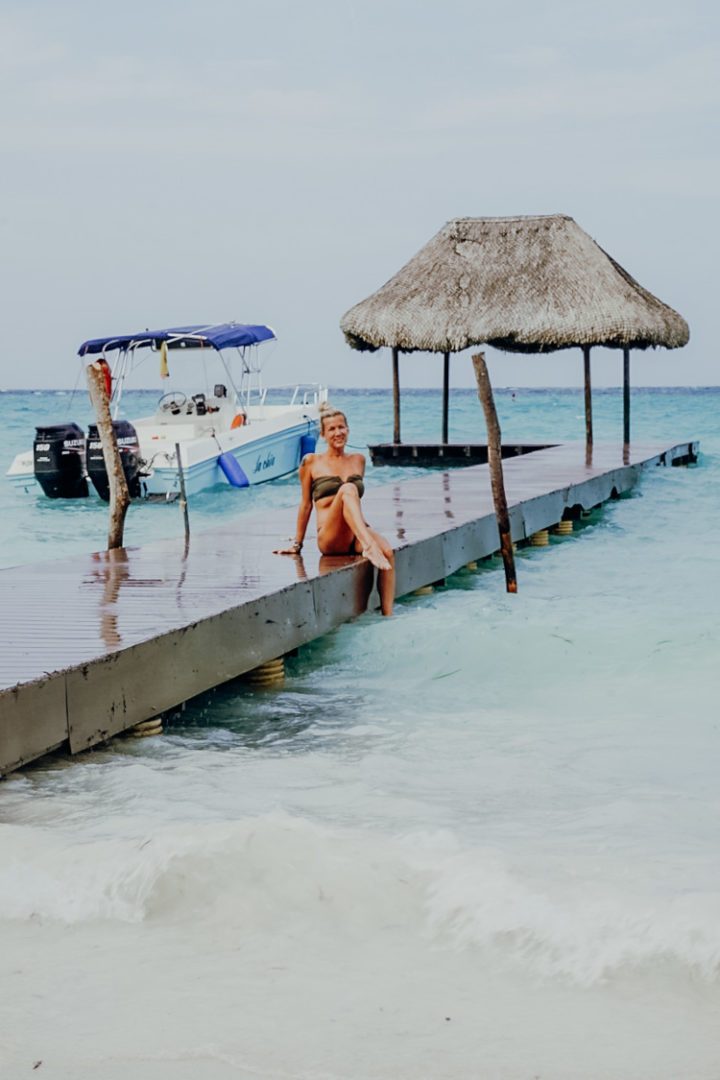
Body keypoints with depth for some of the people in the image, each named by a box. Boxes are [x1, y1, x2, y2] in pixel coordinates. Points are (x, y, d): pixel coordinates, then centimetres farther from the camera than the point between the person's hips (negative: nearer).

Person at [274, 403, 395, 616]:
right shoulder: (312, 462, 9)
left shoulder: (358, 460, 20)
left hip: (356, 534, 4)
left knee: (387, 552, -32)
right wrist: (297, 543, 16)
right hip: (330, 538, -4)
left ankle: (387, 614, -36)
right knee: (347, 489, -32)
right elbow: (306, 504, 14)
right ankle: (369, 547, -50)